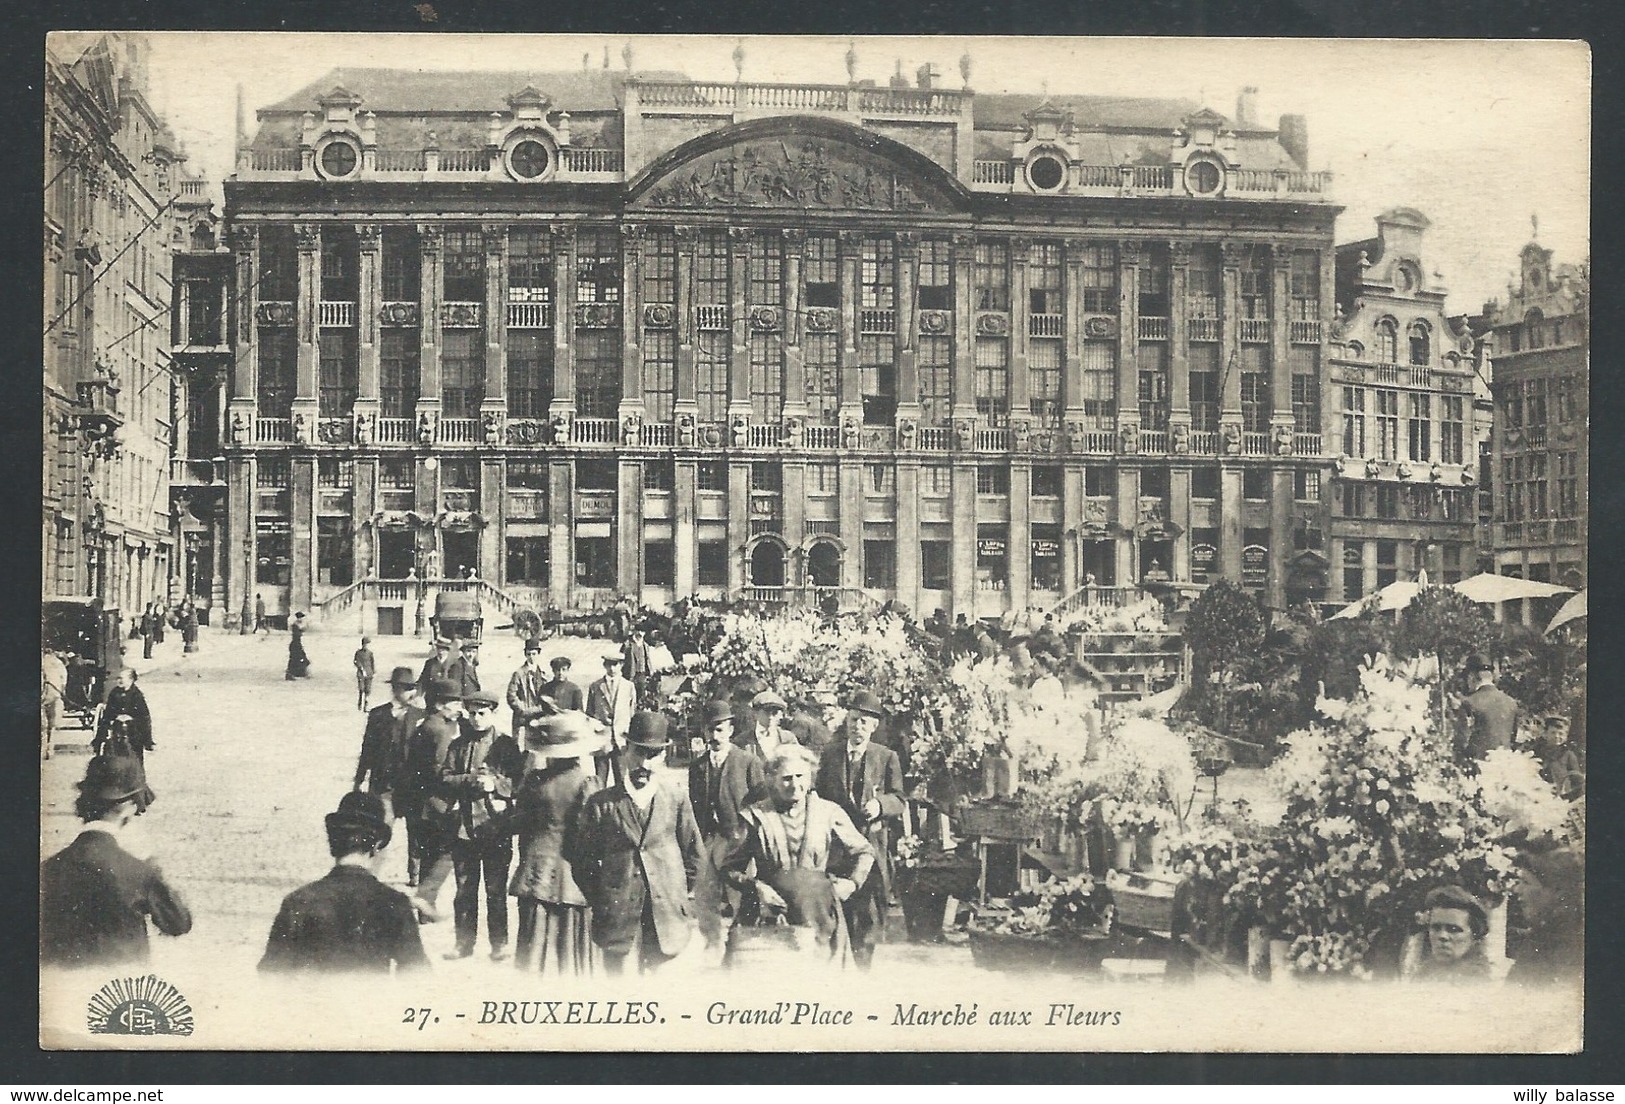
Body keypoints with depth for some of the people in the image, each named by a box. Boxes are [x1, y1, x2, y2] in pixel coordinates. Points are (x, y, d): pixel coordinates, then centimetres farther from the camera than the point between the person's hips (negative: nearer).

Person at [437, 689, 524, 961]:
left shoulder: (507, 745, 3)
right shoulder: (458, 745, 12)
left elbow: (518, 783, -1)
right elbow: (444, 779, 2)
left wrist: (495, 783, -18)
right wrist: (471, 780, -13)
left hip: (496, 827, -3)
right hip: (463, 826, 3)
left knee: (496, 889, 3)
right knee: (464, 890, 9)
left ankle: (499, 943, 11)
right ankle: (464, 941, 18)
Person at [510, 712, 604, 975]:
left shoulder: (534, 780, -2)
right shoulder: (586, 782, -11)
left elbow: (519, 822, 3)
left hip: (536, 874, 2)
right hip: (573, 875, -2)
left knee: (534, 947, 8)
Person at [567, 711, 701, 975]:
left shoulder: (677, 801, 6)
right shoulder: (601, 804, 1)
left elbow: (692, 854, 13)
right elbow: (584, 859, 7)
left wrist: (679, 899, 11)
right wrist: (598, 902, 5)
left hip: (664, 915, 1)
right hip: (617, 914, -1)